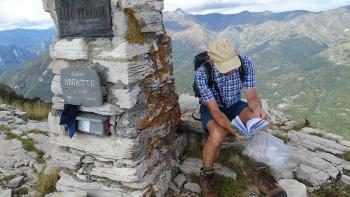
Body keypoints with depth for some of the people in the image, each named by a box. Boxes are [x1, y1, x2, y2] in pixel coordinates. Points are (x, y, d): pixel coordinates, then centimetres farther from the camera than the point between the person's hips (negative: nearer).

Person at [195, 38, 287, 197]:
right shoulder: (202, 74, -30)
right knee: (217, 134, -36)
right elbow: (214, 110, -29)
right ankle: (206, 176, -8)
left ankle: (259, 173, -8)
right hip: (211, 109, -3)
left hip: (235, 105, 3)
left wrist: (257, 109, -39)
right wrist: (232, 130, -46)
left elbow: (251, 95, -15)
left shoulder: (245, 63, -20)